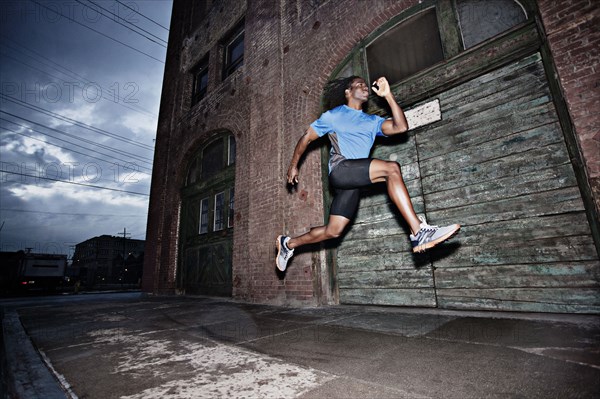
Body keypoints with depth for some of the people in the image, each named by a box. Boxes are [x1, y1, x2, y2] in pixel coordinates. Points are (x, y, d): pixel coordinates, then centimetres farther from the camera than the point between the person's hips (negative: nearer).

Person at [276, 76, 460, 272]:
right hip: (340, 170, -5)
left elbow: (400, 127, 5)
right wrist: (293, 165, 18)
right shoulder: (334, 115, 14)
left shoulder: (372, 121, 22)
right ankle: (419, 232, -31)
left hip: (353, 182, 6)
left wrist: (388, 95, 6)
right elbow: (307, 137, 18)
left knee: (334, 231, 4)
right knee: (391, 168, -25)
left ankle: (289, 243, 24)